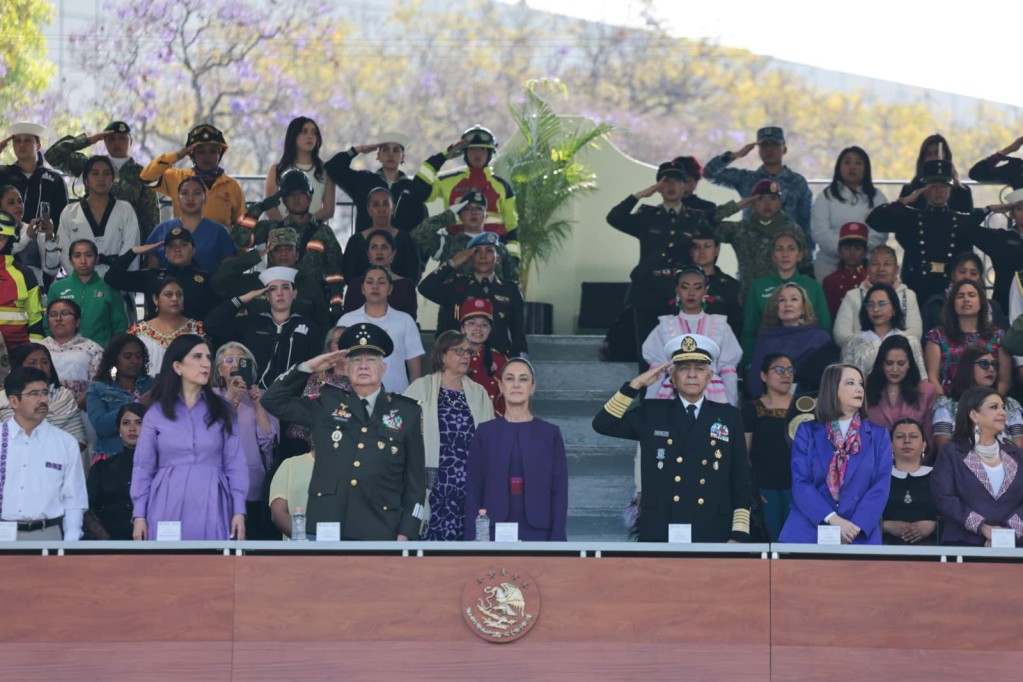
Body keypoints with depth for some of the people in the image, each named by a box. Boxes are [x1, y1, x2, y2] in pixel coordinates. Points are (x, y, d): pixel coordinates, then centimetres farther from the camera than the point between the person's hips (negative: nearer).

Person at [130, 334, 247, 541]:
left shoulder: (222, 410, 9)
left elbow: (235, 464, 6)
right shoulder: (156, 413, 6)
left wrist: (239, 511, -3)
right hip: (168, 508, -1)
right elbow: (143, 468, 7)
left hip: (211, 509, 1)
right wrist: (139, 515, -1)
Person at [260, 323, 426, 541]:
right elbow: (273, 400, 13)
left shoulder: (407, 412, 9)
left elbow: (416, 480, 8)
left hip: (379, 534, -1)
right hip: (324, 529, 1)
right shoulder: (327, 404, 13)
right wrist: (308, 367, 4)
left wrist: (406, 533, 1)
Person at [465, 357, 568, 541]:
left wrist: (557, 540, -5)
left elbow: (559, 491, 4)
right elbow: (473, 491, 5)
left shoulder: (550, 434, 6)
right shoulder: (485, 433, 7)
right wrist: (472, 539, -3)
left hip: (537, 532, 0)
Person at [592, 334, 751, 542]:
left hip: (713, 536, 0)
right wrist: (637, 384, -2)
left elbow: (741, 481, 9)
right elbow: (603, 424, 2)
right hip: (659, 535, 0)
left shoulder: (729, 417, 11)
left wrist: (738, 535, 1)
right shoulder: (651, 414, 12)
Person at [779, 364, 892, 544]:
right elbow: (800, 483, -4)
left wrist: (856, 527, -15)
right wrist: (832, 519, -18)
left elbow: (881, 486, -1)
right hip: (808, 533, -1)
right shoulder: (807, 432, 6)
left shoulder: (879, 435, 9)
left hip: (860, 537, 1)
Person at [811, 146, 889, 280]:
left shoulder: (877, 197, 13)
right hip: (829, 264, 0)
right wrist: (841, 248, -17)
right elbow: (819, 231, -2)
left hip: (867, 264, 0)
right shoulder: (826, 196, 11)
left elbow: (881, 231, 0)